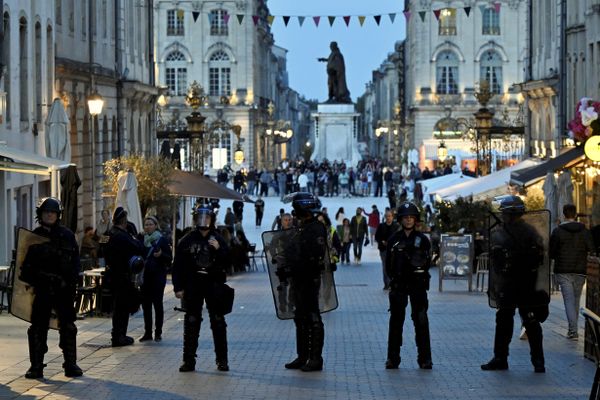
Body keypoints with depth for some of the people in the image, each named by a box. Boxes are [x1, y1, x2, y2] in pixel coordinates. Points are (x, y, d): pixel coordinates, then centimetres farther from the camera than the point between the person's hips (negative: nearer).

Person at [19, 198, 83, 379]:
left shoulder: (67, 235, 5)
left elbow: (75, 261, 4)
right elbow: (26, 263, 8)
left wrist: (71, 280, -8)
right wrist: (28, 281, -5)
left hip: (63, 288, 0)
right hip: (41, 289, 0)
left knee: (67, 326, 4)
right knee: (38, 328, 2)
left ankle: (70, 364, 11)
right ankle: (36, 366, 8)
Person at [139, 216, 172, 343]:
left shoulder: (162, 240, -3)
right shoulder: (142, 240, 10)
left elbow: (169, 258, -6)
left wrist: (161, 255, -23)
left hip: (158, 276, -4)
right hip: (145, 276, 4)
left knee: (157, 304, -2)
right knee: (145, 304, 4)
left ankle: (158, 333, 4)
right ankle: (147, 332, 10)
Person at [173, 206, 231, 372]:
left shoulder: (218, 240, 5)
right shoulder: (187, 241, 2)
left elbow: (227, 263, 3)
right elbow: (178, 265, 3)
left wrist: (219, 249, -14)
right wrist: (178, 288, -3)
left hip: (214, 285, 0)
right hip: (193, 286, 0)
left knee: (218, 323, 3)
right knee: (191, 323, 2)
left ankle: (222, 360, 10)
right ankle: (189, 360, 7)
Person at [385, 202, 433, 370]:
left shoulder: (422, 239, 4)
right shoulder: (394, 239, 6)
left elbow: (427, 262, 5)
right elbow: (388, 265, 7)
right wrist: (395, 279, 1)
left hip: (418, 285, -1)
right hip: (398, 286, 1)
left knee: (421, 320, -2)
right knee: (396, 320, 2)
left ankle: (424, 358, 2)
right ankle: (393, 358, 6)